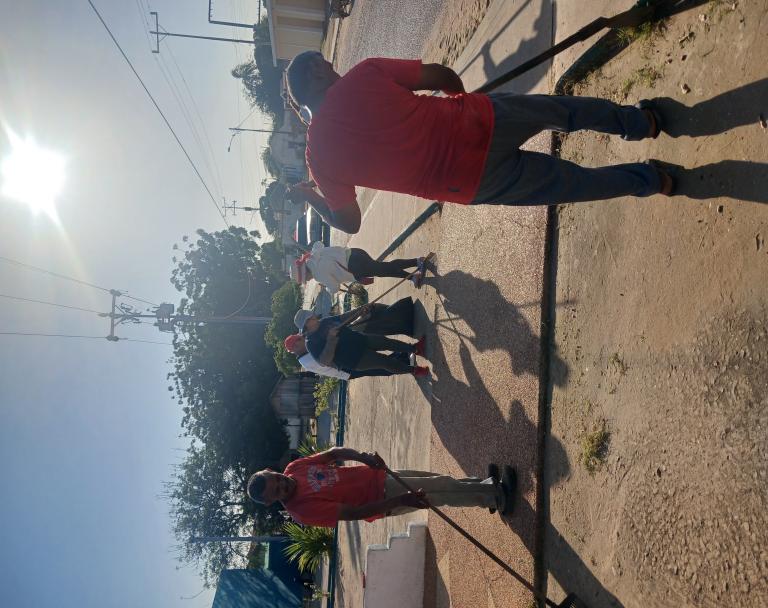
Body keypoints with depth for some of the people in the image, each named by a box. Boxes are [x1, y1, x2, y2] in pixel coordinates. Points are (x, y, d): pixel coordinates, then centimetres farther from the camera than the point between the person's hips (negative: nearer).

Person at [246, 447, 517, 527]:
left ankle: (487, 486, 29)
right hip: (382, 499, -6)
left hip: (378, 475, 6)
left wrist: (363, 457, -21)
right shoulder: (303, 510, -26)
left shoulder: (295, 467, -7)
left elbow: (335, 452, 0)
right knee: (444, 491, -5)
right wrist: (401, 500, -32)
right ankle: (494, 496, 13)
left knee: (443, 482, 10)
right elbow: (354, 513, -28)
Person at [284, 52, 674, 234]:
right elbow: (443, 76, 1)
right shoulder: (364, 74, -5)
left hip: (471, 185, 0)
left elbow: (348, 221, 5)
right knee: (562, 109, 31)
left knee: (573, 183, 23)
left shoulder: (320, 155, -5)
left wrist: (308, 196, 22)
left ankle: (650, 180, 39)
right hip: (481, 119, 0)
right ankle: (641, 121, 47)